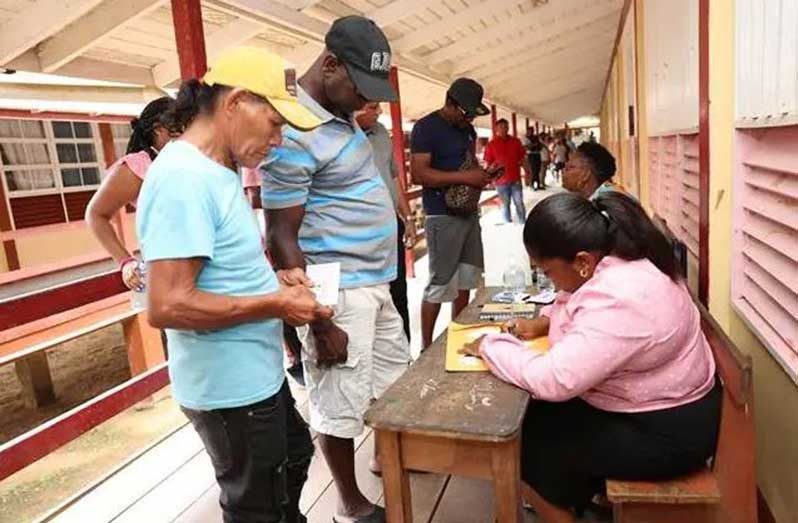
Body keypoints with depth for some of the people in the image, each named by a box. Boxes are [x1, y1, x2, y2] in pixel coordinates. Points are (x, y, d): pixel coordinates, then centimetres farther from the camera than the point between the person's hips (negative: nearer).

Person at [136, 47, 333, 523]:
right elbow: (167, 305, -30)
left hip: (257, 372, 10)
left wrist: (273, 278, 3)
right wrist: (276, 304, -22)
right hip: (229, 386, -10)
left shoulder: (218, 171, 7)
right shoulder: (184, 178, -25)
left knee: (294, 456, 30)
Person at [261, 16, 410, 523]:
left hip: (375, 282, 10)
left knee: (395, 376, 23)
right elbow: (282, 239, -20)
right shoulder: (294, 133, -20)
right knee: (342, 402, 7)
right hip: (338, 291, -10)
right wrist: (319, 323, -19)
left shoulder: (342, 113, 8)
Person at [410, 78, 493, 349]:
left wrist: (482, 174, 3)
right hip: (442, 216, -8)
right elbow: (418, 174, -20)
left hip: (469, 212, 9)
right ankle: (426, 347, 7)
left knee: (466, 279, 13)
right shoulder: (425, 127, -11)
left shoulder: (467, 129, 14)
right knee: (440, 283, -5)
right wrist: (465, 177, -23)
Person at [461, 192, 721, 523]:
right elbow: (579, 303, 16)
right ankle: (585, 490, 32)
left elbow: (552, 381, -35)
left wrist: (491, 346, -21)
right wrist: (544, 322, -1)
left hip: (665, 432, -9)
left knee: (526, 441, -5)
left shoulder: (618, 302, -35)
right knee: (540, 416, 12)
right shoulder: (616, 258, -5)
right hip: (658, 404, 9)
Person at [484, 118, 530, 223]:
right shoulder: (491, 144, -2)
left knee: (519, 204, 6)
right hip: (501, 180, -2)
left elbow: (523, 158, 10)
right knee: (505, 205, 8)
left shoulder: (516, 141, 5)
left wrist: (529, 172, 6)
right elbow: (488, 164, -1)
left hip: (516, 179, 2)